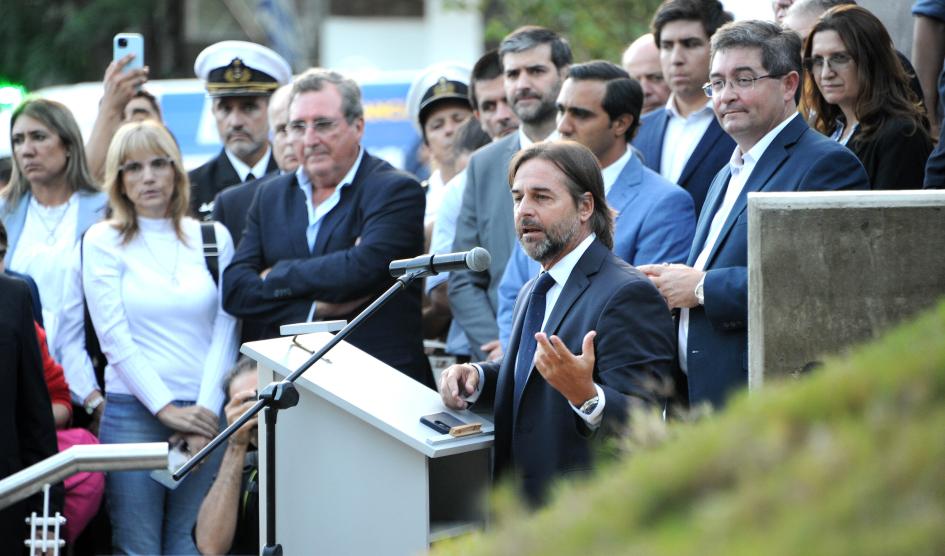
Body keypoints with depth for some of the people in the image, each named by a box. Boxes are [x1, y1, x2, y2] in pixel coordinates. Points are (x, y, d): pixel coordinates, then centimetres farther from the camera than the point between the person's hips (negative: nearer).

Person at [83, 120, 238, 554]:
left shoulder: (214, 238, 9)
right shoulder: (102, 242, 3)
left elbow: (225, 332, 4)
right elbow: (115, 340, -3)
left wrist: (207, 413, -6)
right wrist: (167, 409, -9)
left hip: (206, 414, 2)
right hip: (133, 411, -2)